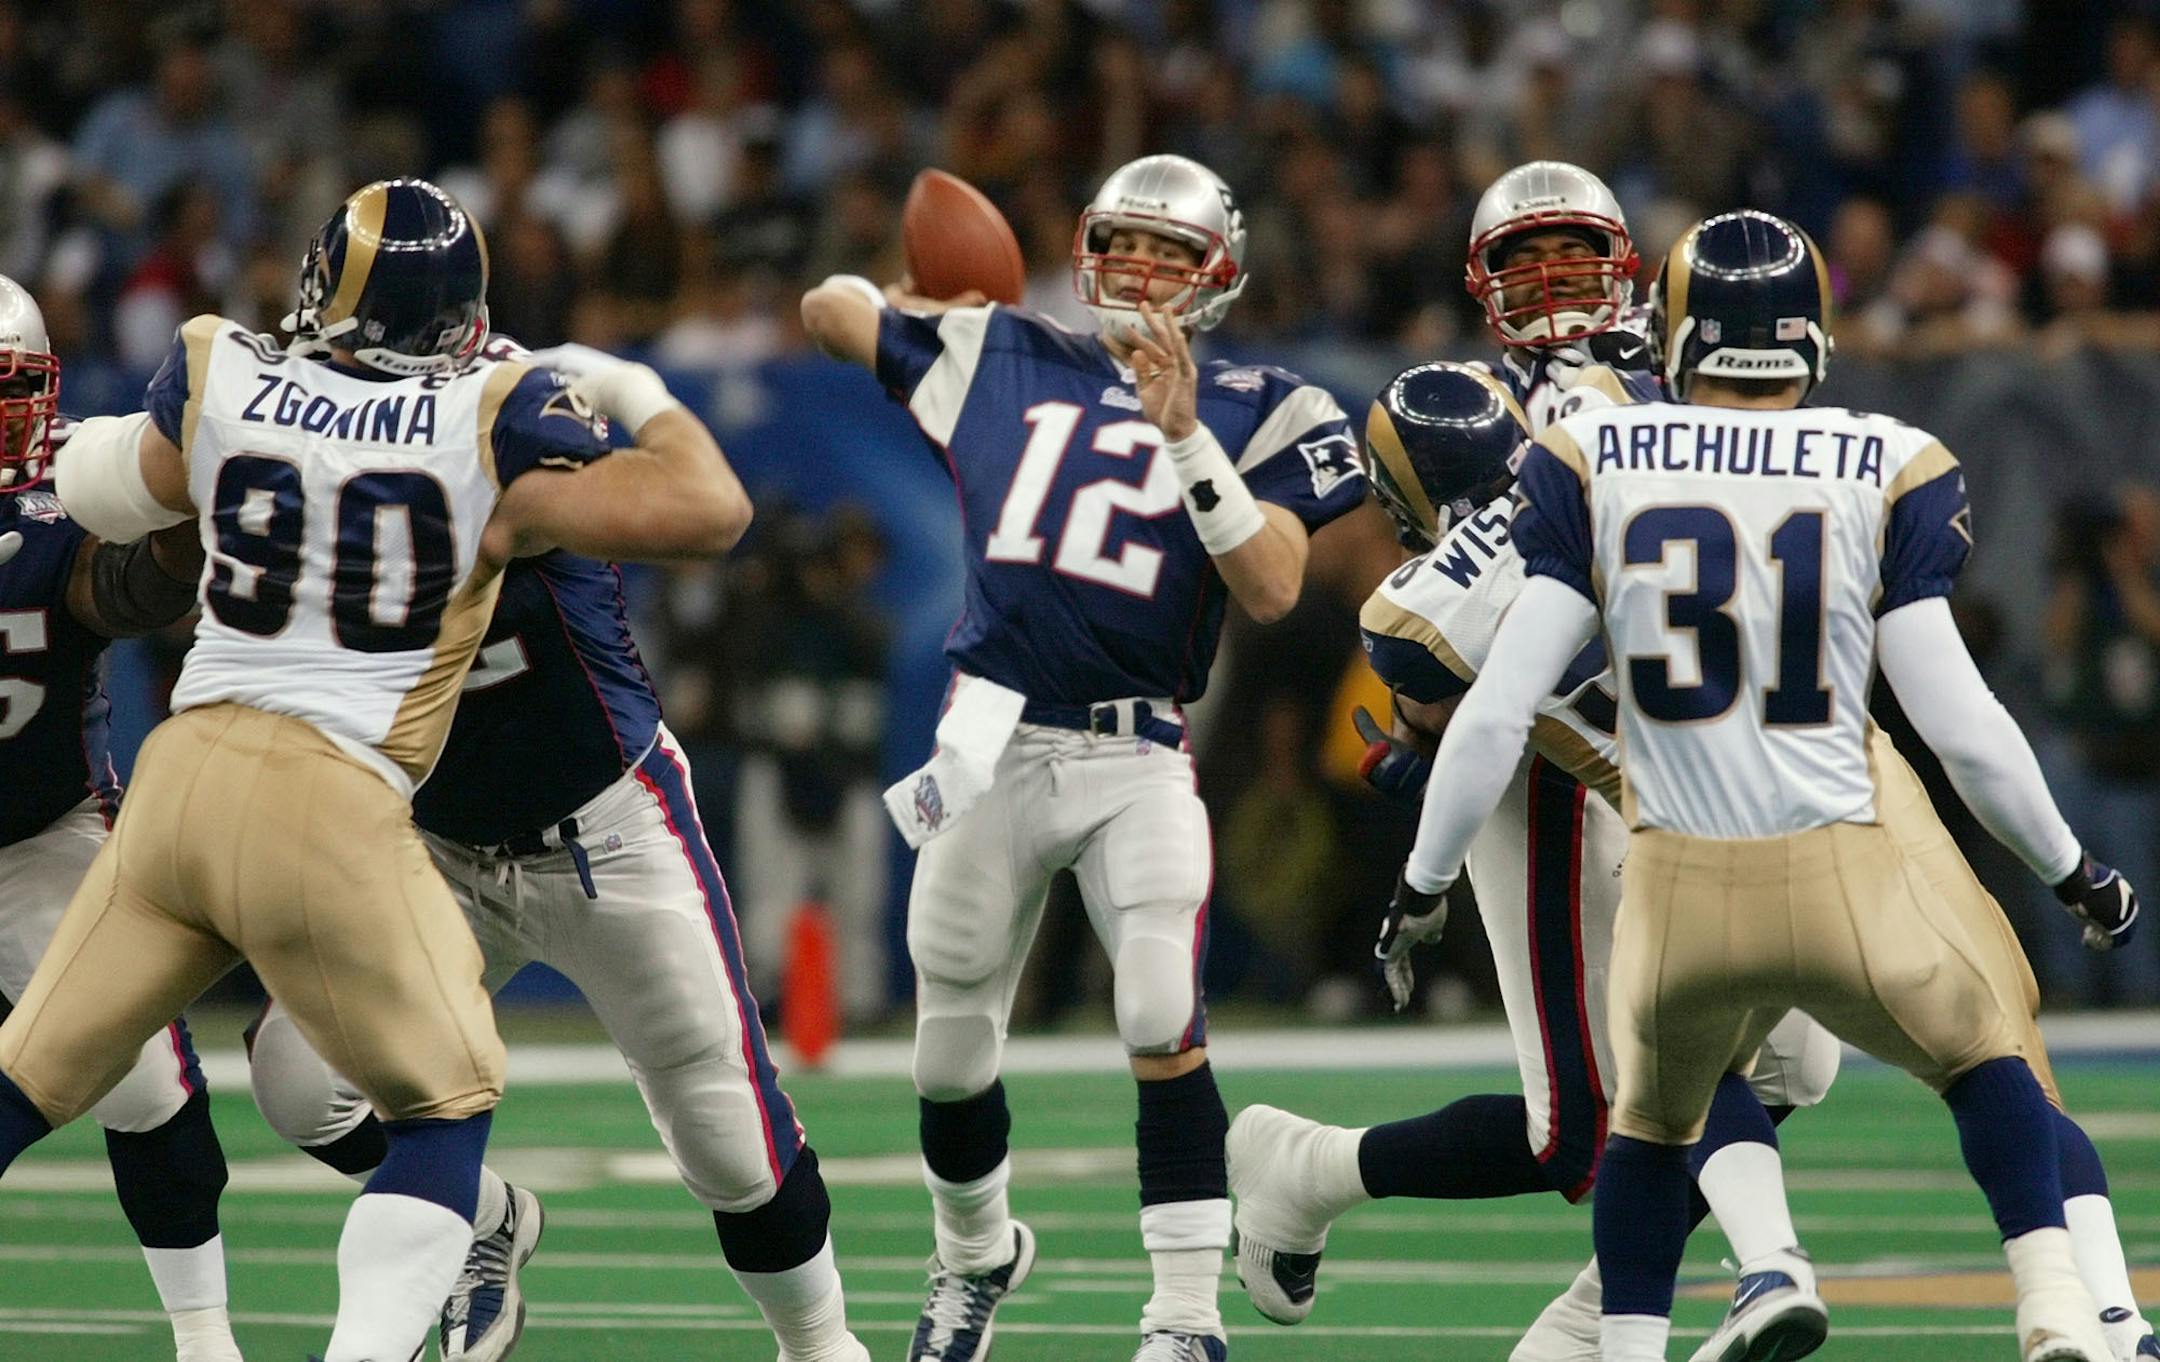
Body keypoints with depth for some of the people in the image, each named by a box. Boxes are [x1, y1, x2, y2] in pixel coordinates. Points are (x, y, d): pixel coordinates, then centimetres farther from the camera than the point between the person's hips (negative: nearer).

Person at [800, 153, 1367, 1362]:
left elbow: (1273, 588, -11)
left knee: (1163, 1021, -23)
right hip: (995, 748, 3)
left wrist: (1184, 434, -18)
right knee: (951, 1057, 12)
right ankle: (976, 1253, 41)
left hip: (1137, 757, -3)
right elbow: (830, 310, 18)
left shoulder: (1256, 415, 2)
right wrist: (929, 302, 0)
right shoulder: (1004, 361, 9)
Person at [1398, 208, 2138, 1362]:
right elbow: (1958, 720, -3)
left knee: (1654, 1124, 28)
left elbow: (1499, 710, -3)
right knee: (1984, 1052, 25)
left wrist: (1423, 882, 10)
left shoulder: (1593, 467, 0)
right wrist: (2074, 872, 11)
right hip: (1843, 881, -1)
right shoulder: (1886, 474, -2)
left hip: (1678, 891, 1)